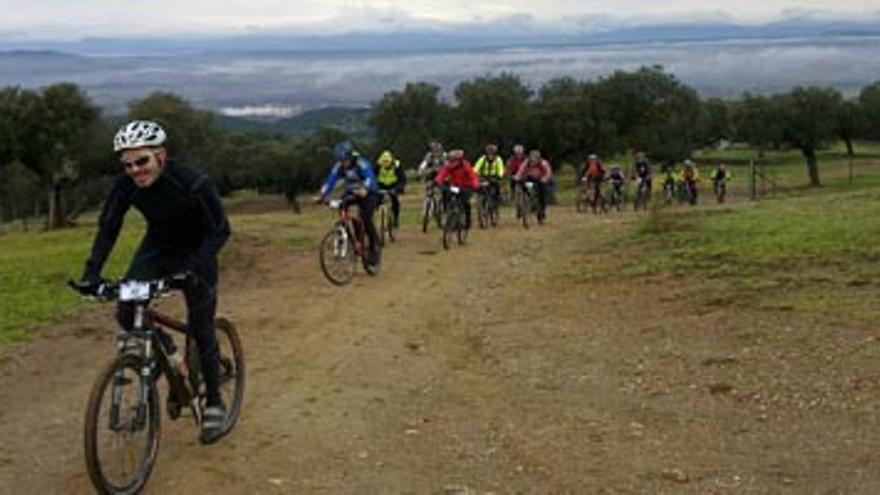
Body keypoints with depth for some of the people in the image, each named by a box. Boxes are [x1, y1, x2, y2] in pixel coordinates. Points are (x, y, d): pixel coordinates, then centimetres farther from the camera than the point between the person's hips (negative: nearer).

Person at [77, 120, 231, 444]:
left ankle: (214, 405, 13)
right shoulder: (126, 185, -20)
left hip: (195, 252, -4)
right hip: (157, 248, 4)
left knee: (200, 329, -3)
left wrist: (193, 268, -40)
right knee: (127, 312, -14)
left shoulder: (193, 184, -32)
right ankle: (169, 356, 14)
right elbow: (108, 227, -11)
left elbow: (219, 231, -27)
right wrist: (92, 271, -24)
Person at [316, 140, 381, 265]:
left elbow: (370, 177, -43)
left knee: (366, 220, -22)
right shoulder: (339, 166, -12)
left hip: (368, 193, -5)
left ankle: (375, 248, -5)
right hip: (351, 193, 5)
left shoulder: (361, 163, -27)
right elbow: (330, 181, -16)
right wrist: (321, 196, -31)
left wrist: (364, 189, -64)